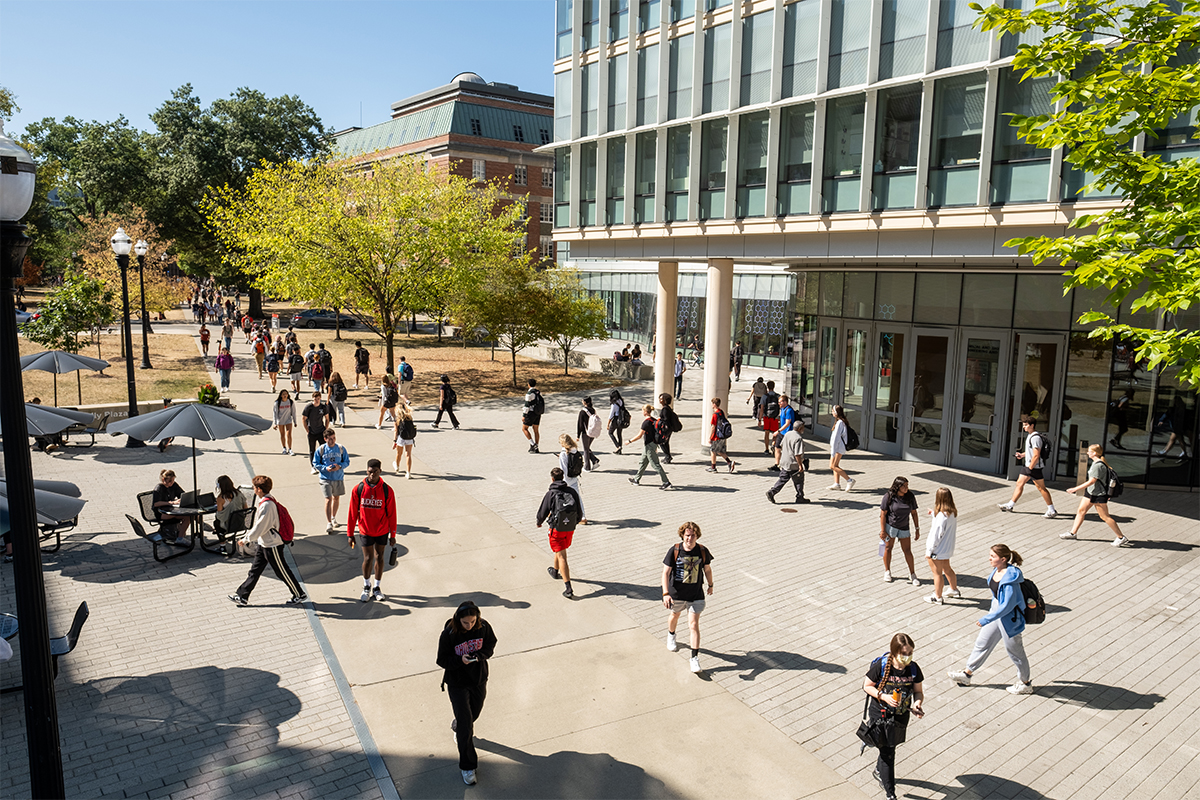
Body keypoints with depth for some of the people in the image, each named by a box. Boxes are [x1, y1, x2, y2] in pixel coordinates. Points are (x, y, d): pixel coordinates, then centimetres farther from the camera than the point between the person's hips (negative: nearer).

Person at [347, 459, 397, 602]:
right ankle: (366, 586, 23)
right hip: (365, 531, -1)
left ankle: (376, 588, 26)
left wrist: (393, 535, 0)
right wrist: (350, 534, 0)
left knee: (379, 558, 10)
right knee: (368, 558, -2)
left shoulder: (387, 490, -9)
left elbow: (391, 514, -3)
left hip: (382, 531, 1)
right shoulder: (358, 489, -9)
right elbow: (353, 513, -2)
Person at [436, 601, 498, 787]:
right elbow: (442, 660, -15)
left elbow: (490, 645, 0)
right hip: (457, 683, -4)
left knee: (474, 713, 24)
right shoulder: (448, 634, -23)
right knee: (466, 723, -4)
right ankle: (467, 766, 12)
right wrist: (460, 660, -33)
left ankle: (458, 726, 59)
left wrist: (480, 656, -20)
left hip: (479, 680, 4)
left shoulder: (484, 627, -15)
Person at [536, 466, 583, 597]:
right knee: (561, 550, 29)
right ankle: (555, 571, 54)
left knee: (561, 556, -3)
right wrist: (575, 522, 25)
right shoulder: (572, 491, 0)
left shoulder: (551, 493, -13)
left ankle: (568, 589, -8)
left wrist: (539, 522, 16)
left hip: (557, 529, -5)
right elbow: (579, 511, 5)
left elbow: (543, 512, -6)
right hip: (570, 528, 5)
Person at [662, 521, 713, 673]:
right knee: (674, 616, 26)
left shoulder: (702, 551, -12)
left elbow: (707, 569, 7)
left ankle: (695, 658, 1)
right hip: (676, 593, 1)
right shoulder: (674, 551, -17)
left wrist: (710, 585, 21)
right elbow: (666, 572, -17)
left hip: (696, 595, -1)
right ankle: (671, 635, 59)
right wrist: (665, 594, -27)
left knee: (694, 625, -8)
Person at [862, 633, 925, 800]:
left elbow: (918, 691, 0)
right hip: (880, 713, -4)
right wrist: (884, 697, -25)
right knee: (888, 752, -3)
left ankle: (879, 771, 53)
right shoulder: (881, 666, -22)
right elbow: (867, 686, -11)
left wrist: (917, 704, -20)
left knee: (889, 746, 23)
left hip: (901, 715, 4)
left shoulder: (914, 669, -12)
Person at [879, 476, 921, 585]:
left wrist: (917, 529, 1)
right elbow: (883, 514, -14)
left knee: (907, 550, 4)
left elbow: (914, 513, 1)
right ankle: (887, 571, 26)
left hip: (904, 527, 3)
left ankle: (912, 574, 16)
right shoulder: (889, 497, -17)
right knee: (888, 548, 8)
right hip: (890, 526, -3)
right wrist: (882, 530, -15)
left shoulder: (910, 497, -7)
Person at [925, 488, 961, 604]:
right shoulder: (953, 512, -4)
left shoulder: (941, 515, -29)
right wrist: (934, 513, 21)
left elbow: (936, 535, -24)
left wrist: (929, 551, -16)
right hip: (948, 547, 8)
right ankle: (954, 590, 45)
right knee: (947, 569, 27)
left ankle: (937, 597, 23)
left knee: (937, 573, 8)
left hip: (937, 550, -8)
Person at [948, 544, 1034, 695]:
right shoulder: (997, 571, -4)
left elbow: (1007, 605, -29)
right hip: (997, 611, 9)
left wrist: (986, 619, -26)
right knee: (982, 642, 16)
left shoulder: (1010, 578, -29)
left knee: (1014, 650, 11)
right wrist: (992, 609, 23)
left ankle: (1025, 684, 33)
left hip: (1009, 617, -9)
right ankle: (966, 674, 29)